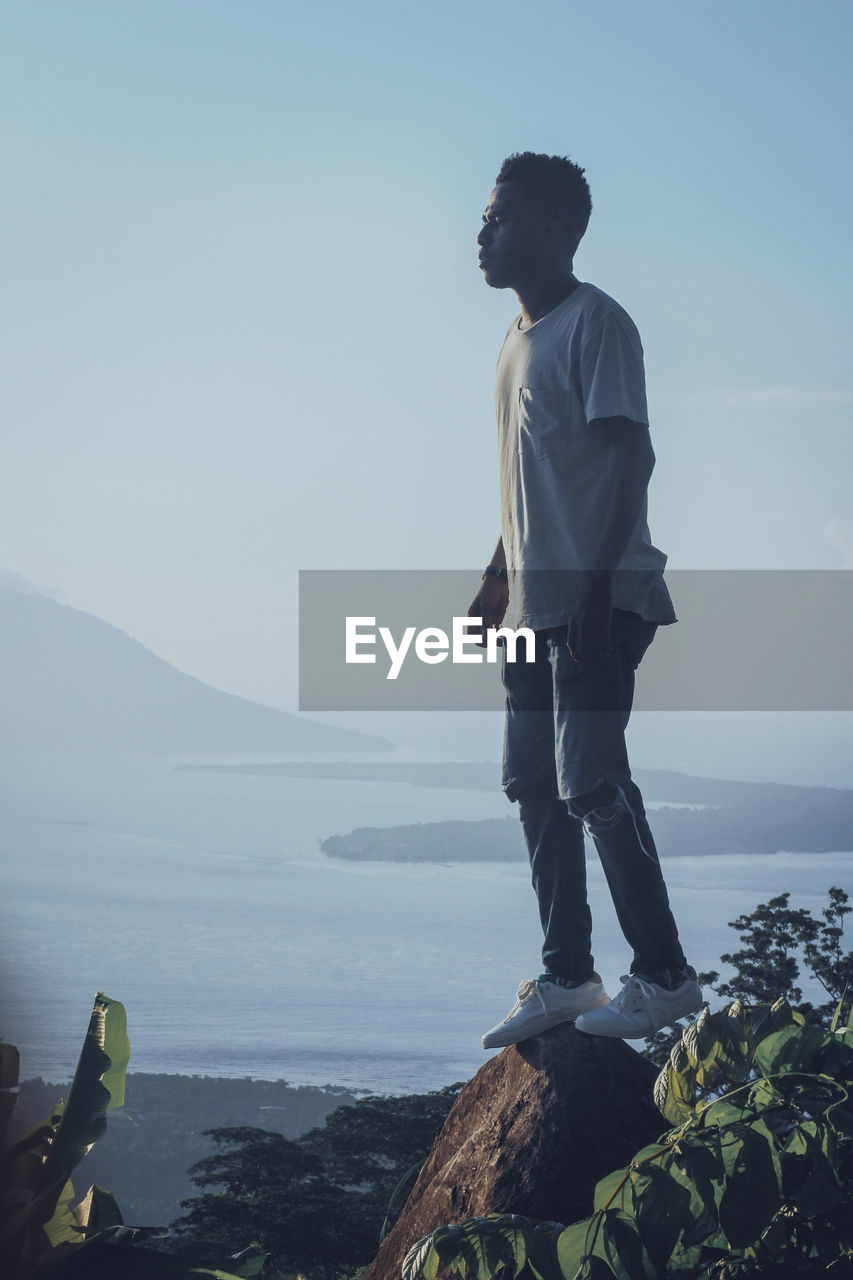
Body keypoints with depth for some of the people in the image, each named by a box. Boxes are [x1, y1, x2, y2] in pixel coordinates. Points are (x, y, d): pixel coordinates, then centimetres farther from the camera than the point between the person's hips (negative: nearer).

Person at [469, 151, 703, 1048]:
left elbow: (631, 457, -17)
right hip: (533, 602, 10)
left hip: (597, 600, -10)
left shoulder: (596, 323, -10)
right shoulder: (517, 337, 18)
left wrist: (598, 585, -23)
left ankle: (665, 974, -2)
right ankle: (565, 976, 15)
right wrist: (497, 579, 22)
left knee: (592, 783, -11)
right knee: (536, 784, 9)